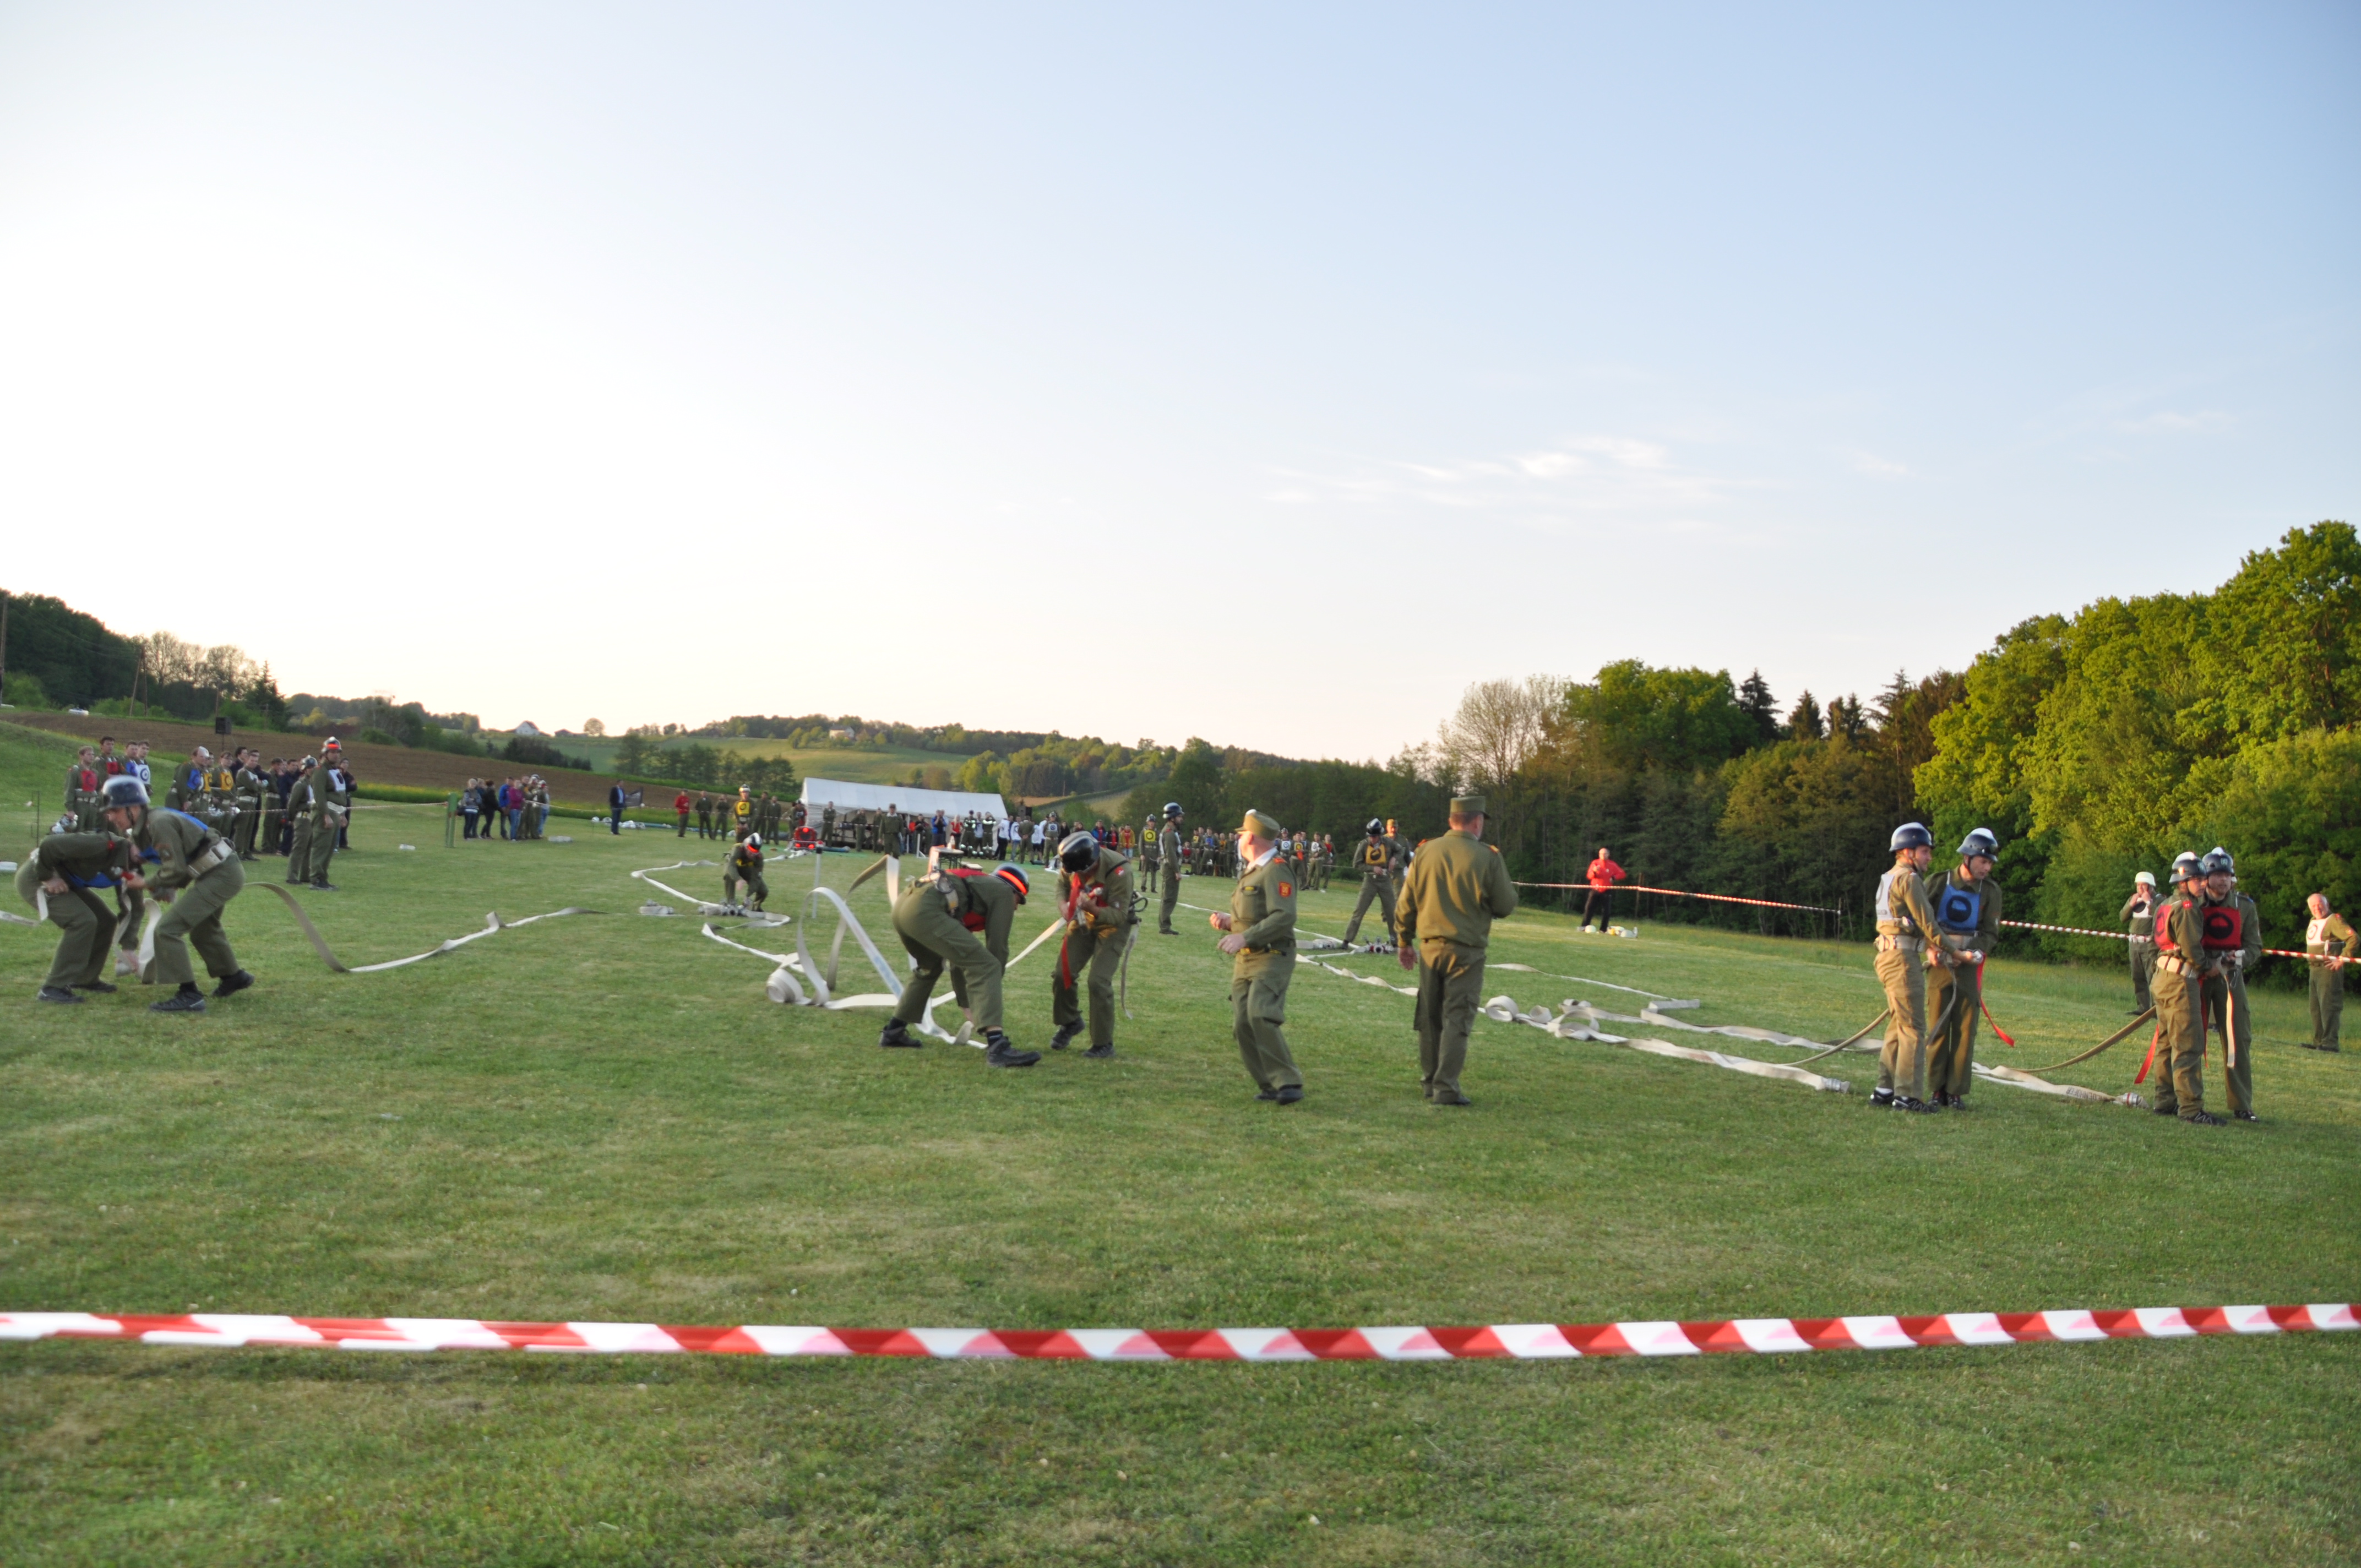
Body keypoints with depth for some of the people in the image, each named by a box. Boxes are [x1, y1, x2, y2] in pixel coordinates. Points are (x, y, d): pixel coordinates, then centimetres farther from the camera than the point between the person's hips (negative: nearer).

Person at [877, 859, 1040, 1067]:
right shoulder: (1003, 892, 15)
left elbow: (960, 956, 39)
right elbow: (997, 948, 10)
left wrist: (965, 1002, 40)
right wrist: (989, 995, 20)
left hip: (903, 905, 9)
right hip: (925, 910, -9)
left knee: (929, 968, 34)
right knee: (985, 967, -8)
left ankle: (893, 1032, 41)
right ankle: (997, 1046, -20)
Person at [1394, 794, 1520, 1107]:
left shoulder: (1425, 852, 1)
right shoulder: (1488, 857, -10)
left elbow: (1406, 903, 6)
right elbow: (1507, 906, -4)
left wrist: (1405, 942, 17)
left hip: (1430, 947, 4)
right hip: (1467, 951, -4)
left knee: (1430, 1017, 14)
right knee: (1457, 1019, 0)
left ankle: (1429, 1081, 24)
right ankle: (1446, 1088, -4)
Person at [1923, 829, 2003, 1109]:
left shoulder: (1990, 891, 2)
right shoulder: (1940, 883, 0)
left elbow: (1990, 933, 1)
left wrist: (1971, 955, -16)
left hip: (1970, 967, 0)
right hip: (1940, 963, 0)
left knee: (1965, 1030, -2)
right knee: (1938, 1028, 1)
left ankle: (1957, 1092, 4)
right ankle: (1938, 1090, 7)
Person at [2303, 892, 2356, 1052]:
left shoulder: (2334, 920, -11)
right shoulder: (2314, 921, 17)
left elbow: (2354, 939, -21)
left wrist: (2342, 959, -20)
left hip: (2329, 969, -10)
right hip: (2314, 969, 10)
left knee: (2329, 1006, -13)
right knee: (2316, 1007, 13)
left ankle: (2330, 1042, -14)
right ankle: (2318, 1041, 19)